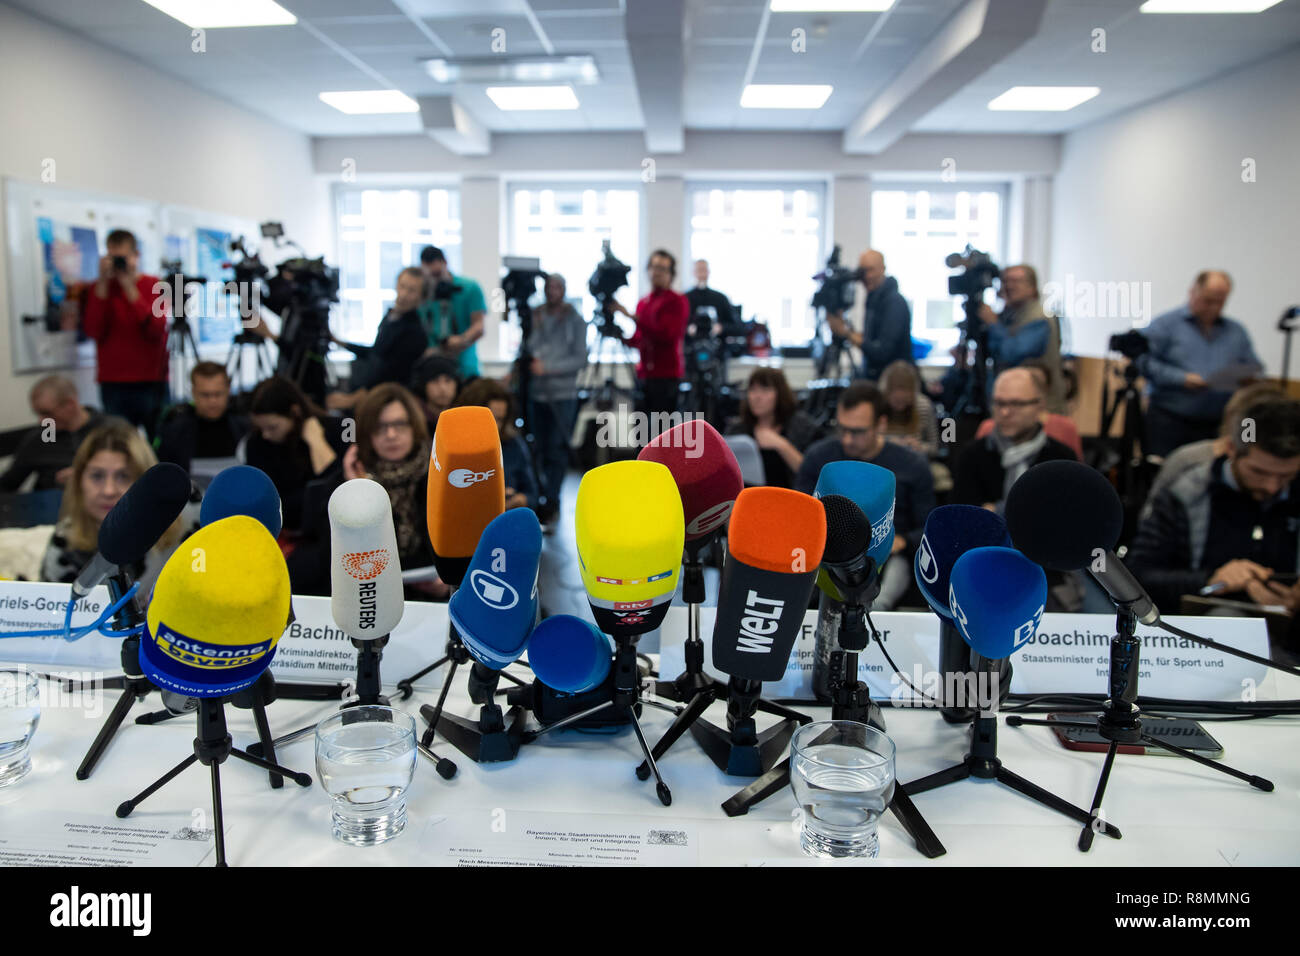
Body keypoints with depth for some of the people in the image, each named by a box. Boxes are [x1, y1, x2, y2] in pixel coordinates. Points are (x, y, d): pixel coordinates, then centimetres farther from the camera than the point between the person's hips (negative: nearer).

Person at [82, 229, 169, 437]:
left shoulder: (154, 286, 6)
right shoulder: (99, 288, 10)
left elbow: (156, 329, -11)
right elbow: (93, 331, -6)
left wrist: (130, 287, -14)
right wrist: (103, 284, -9)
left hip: (152, 382, -1)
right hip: (113, 384, 1)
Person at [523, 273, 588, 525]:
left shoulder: (575, 320, 2)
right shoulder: (534, 317, 9)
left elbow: (580, 358, -4)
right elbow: (525, 348, 15)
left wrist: (547, 367, -12)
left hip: (563, 394, -2)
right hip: (535, 392, 3)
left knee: (557, 452, -4)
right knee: (538, 450, 6)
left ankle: (551, 502, 2)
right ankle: (537, 500, 16)